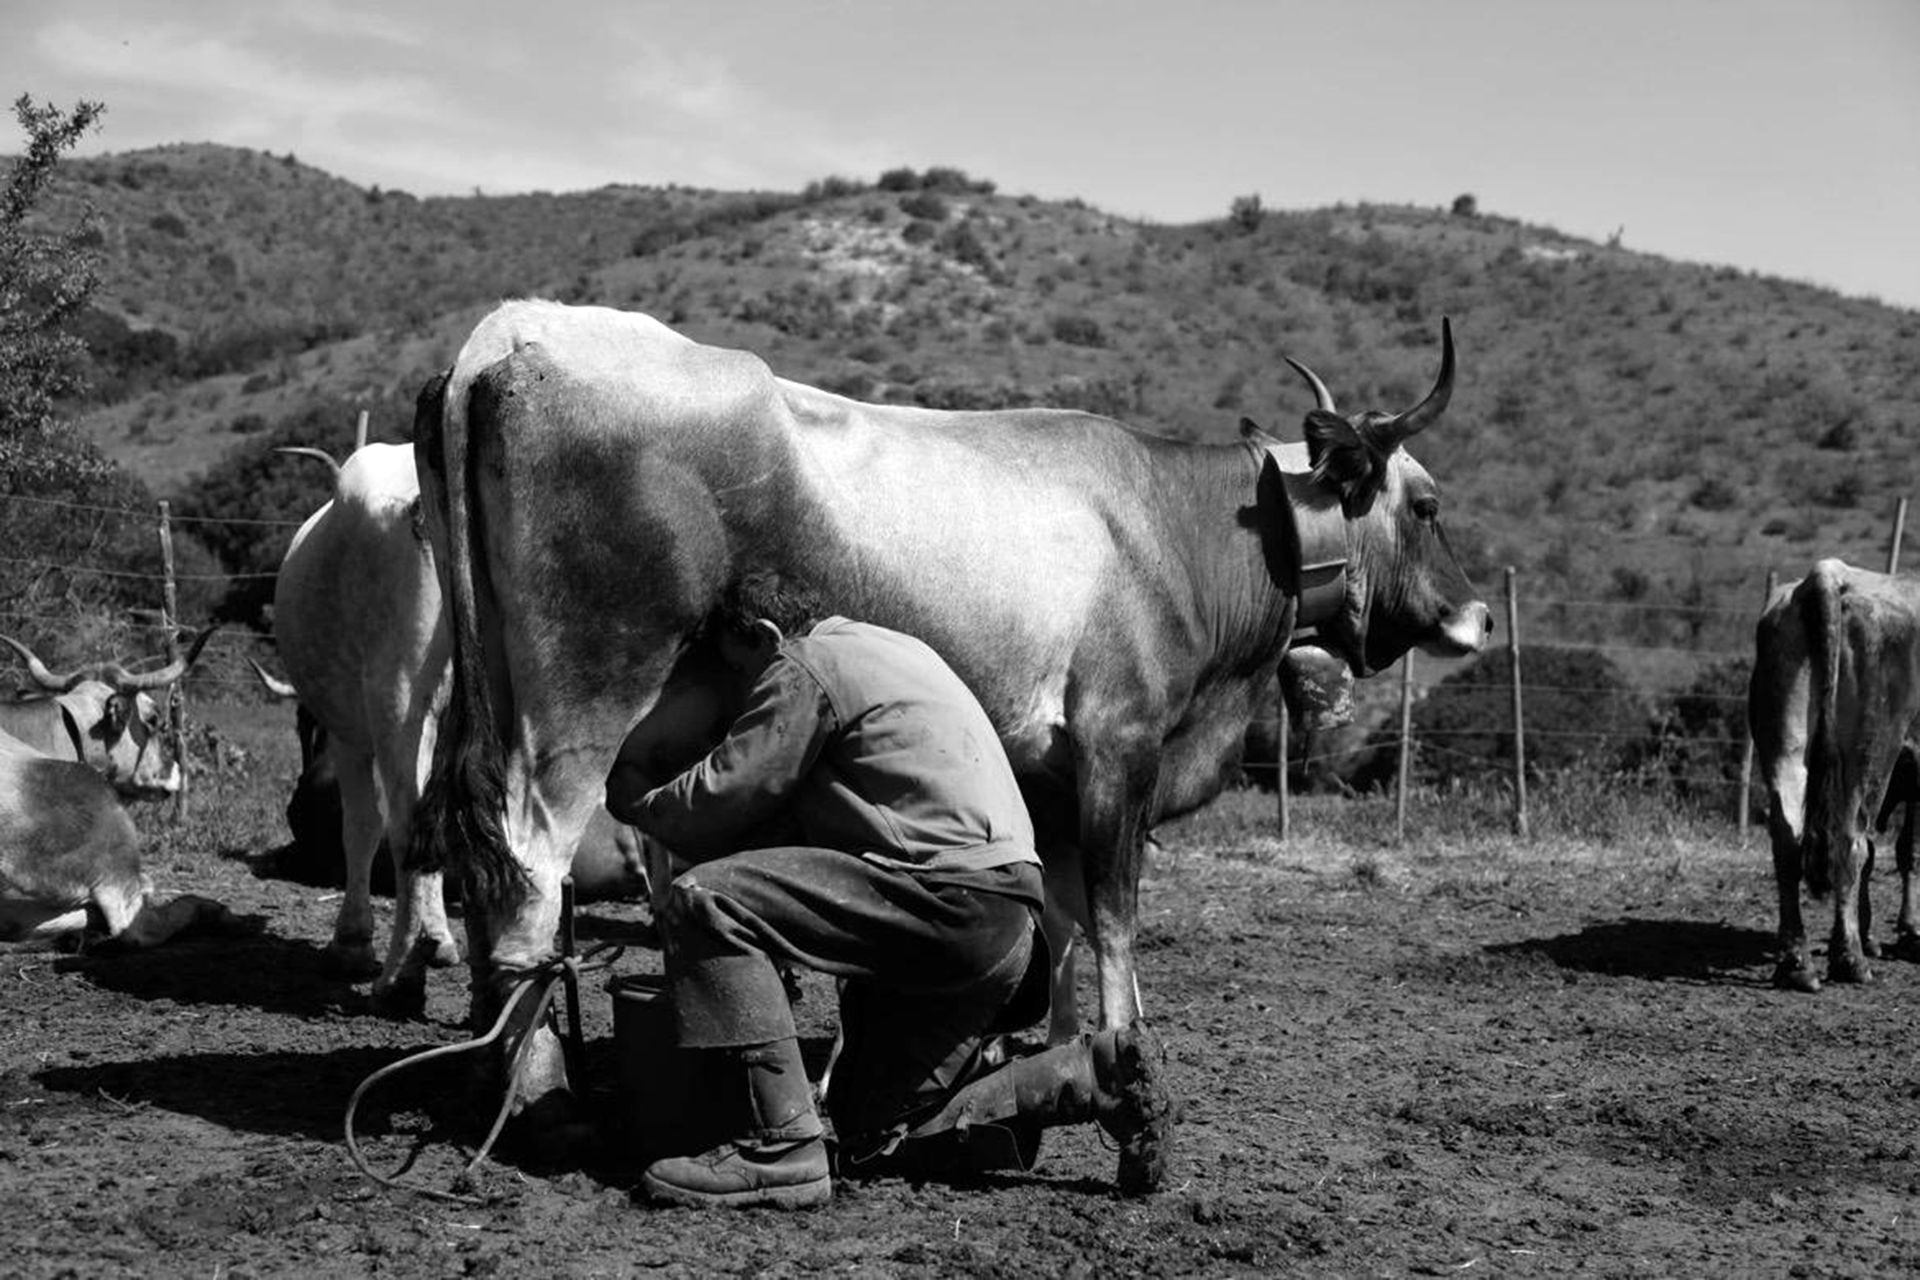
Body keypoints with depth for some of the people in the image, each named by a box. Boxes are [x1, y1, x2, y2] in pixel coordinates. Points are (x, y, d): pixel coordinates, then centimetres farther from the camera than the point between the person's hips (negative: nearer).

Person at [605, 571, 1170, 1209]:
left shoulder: (806, 668, -2)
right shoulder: (890, 649, 28)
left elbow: (725, 796, -4)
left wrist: (637, 803, 16)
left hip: (949, 896, -10)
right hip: (1006, 926, 10)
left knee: (703, 902, -14)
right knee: (875, 1137, 14)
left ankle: (781, 1147, -16)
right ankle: (1100, 1073, 11)